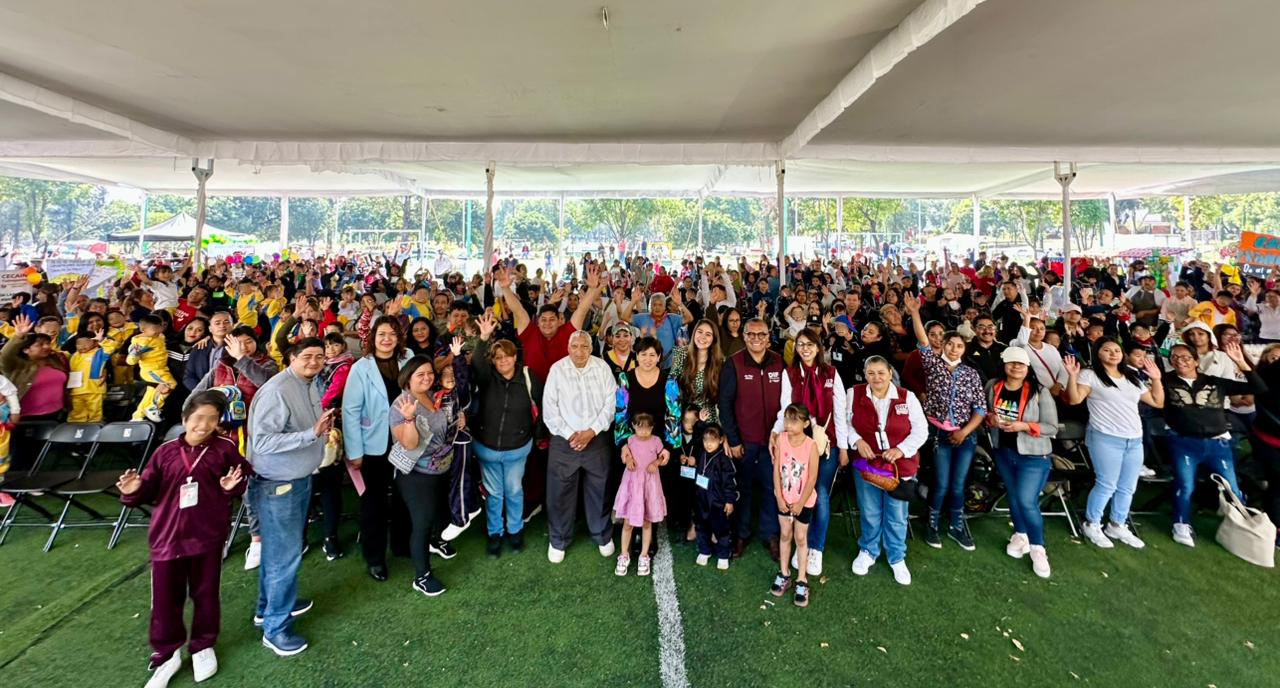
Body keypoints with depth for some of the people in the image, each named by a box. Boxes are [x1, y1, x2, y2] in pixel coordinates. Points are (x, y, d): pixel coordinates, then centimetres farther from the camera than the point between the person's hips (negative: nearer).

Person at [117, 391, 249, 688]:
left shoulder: (225, 449, -5)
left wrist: (232, 486, -20)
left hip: (208, 536, -1)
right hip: (167, 536, 2)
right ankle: (167, 654, 33)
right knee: (165, 600, 10)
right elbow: (150, 491, 2)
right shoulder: (165, 452, 0)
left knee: (205, 594, 14)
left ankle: (203, 646, 35)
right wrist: (134, 491, -19)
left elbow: (245, 477, 1)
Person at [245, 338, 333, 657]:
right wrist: (311, 433, -32)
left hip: (300, 479, 9)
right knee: (286, 553, 1)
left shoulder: (312, 386, 5)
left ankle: (269, 605, 42)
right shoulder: (276, 391, -23)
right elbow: (262, 441, -27)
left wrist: (324, 427, 0)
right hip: (276, 485, -8)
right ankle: (276, 628, 18)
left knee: (278, 547, 23)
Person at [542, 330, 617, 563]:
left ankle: (603, 535, 34)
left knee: (599, 490, 12)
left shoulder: (602, 368, -4)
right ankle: (558, 540, 28)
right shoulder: (557, 370, -7)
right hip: (564, 440, -1)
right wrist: (569, 434, -11)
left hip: (597, 439, 1)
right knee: (560, 492, 7)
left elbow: (610, 403, -4)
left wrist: (591, 431, -11)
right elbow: (549, 408, -6)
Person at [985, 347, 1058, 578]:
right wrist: (990, 420, -11)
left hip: (1033, 456, -4)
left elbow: (1052, 427, -12)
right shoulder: (993, 387, -3)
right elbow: (983, 413, 11)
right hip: (1003, 452, 4)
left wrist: (1025, 426, -26)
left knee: (1027, 502, -8)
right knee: (1013, 496, 18)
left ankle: (1038, 548, 14)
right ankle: (1020, 536, 39)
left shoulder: (1040, 391, -14)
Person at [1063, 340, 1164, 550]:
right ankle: (1091, 525, 9)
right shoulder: (1090, 375, -3)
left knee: (1127, 487, 11)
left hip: (1134, 440, 6)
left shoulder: (1133, 379, 16)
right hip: (1105, 439, -6)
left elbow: (1158, 402, 19)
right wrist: (1072, 376, -23)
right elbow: (1074, 399, -14)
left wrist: (1156, 379, 13)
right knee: (1107, 485, -5)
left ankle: (1117, 526, 25)